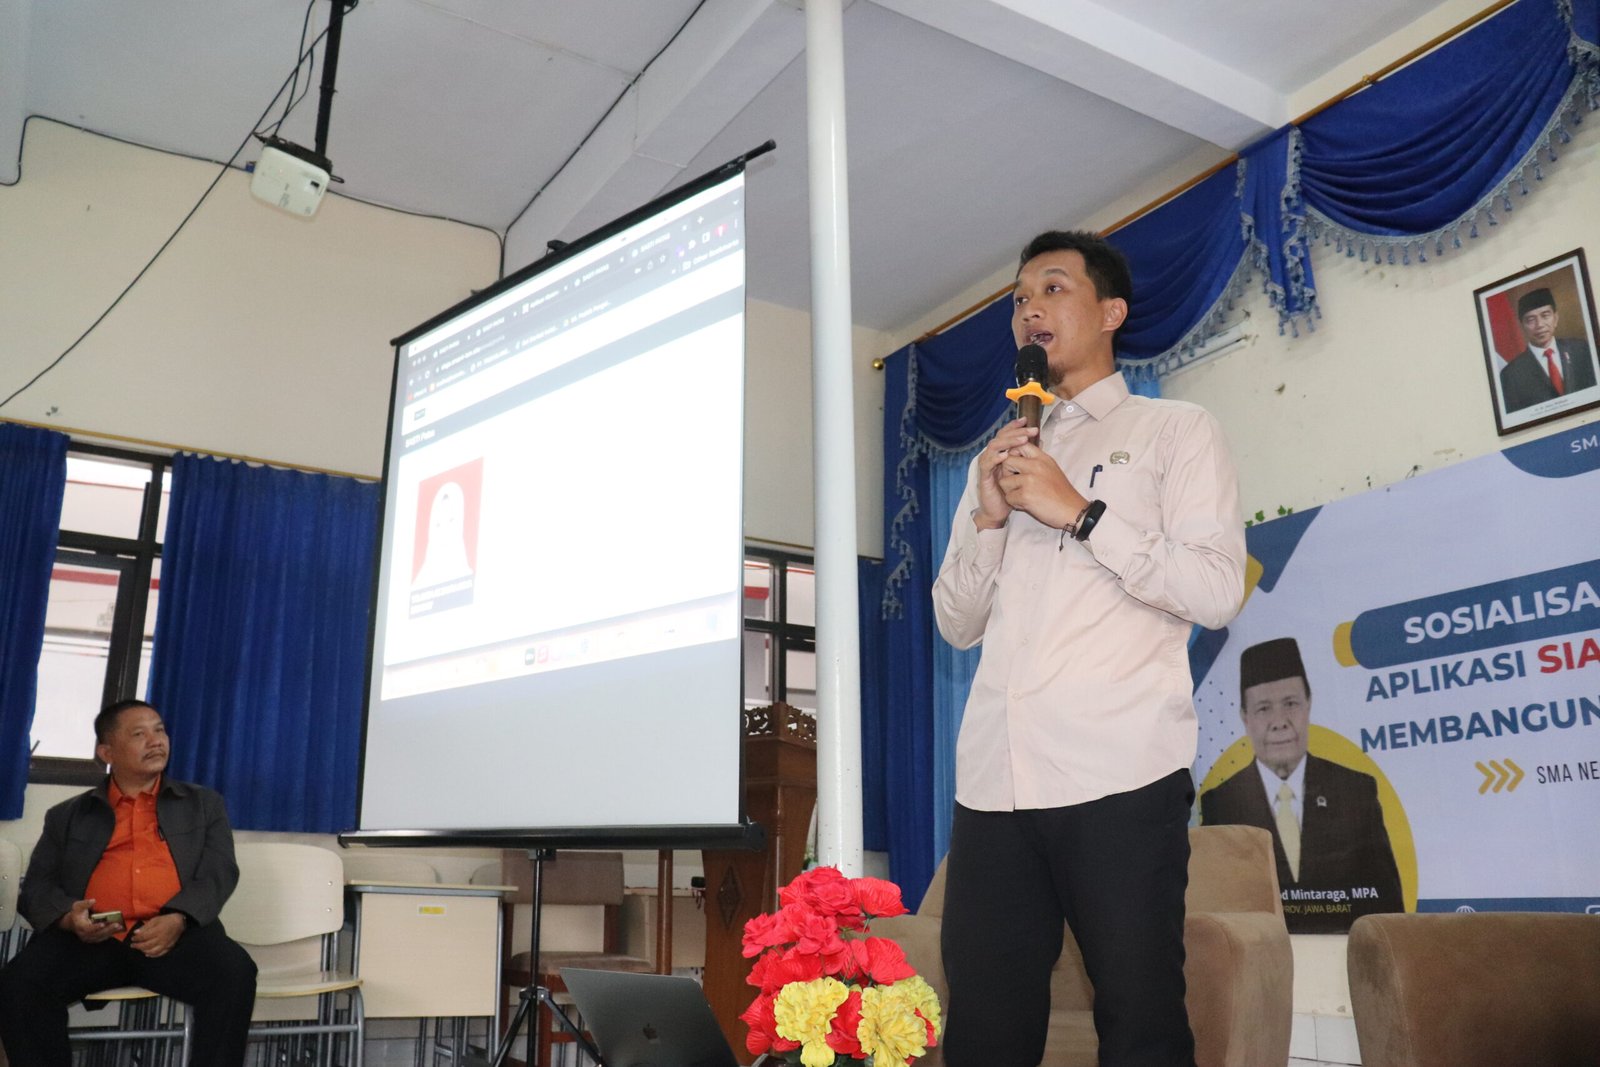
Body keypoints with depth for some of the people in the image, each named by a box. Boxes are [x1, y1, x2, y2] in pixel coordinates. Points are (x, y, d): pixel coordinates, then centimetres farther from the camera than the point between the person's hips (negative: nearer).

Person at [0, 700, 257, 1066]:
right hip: (88, 936, 2)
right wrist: (68, 918, -10)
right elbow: (37, 887, 14)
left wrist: (178, 918, -13)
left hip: (176, 933, -1)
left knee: (235, 972, -31)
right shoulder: (67, 816, 24)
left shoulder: (202, 804, 21)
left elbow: (219, 873, 8)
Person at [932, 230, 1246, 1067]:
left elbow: (1217, 590, -5)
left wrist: (1079, 512, -9)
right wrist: (988, 519, 3)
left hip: (1119, 776, -4)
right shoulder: (1000, 458, 23)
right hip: (993, 779, 5)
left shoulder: (1175, 431, 9)